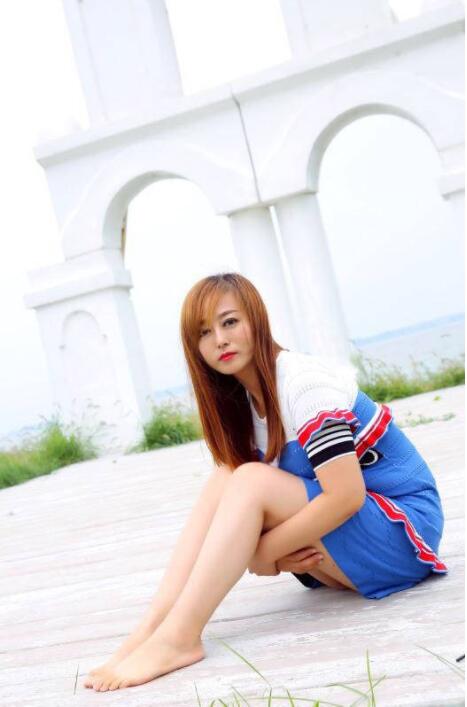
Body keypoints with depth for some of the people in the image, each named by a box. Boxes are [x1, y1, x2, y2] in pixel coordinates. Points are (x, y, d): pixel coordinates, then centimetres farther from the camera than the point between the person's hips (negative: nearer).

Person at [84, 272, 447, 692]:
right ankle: (152, 627, -21)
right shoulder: (239, 400, 4)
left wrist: (260, 553, -21)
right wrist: (275, 554, -17)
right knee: (225, 478, -12)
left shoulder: (304, 383, -20)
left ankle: (178, 638, -31)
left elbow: (346, 495, -28)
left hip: (404, 529, -7)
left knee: (250, 480, -26)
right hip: (345, 535, 7)